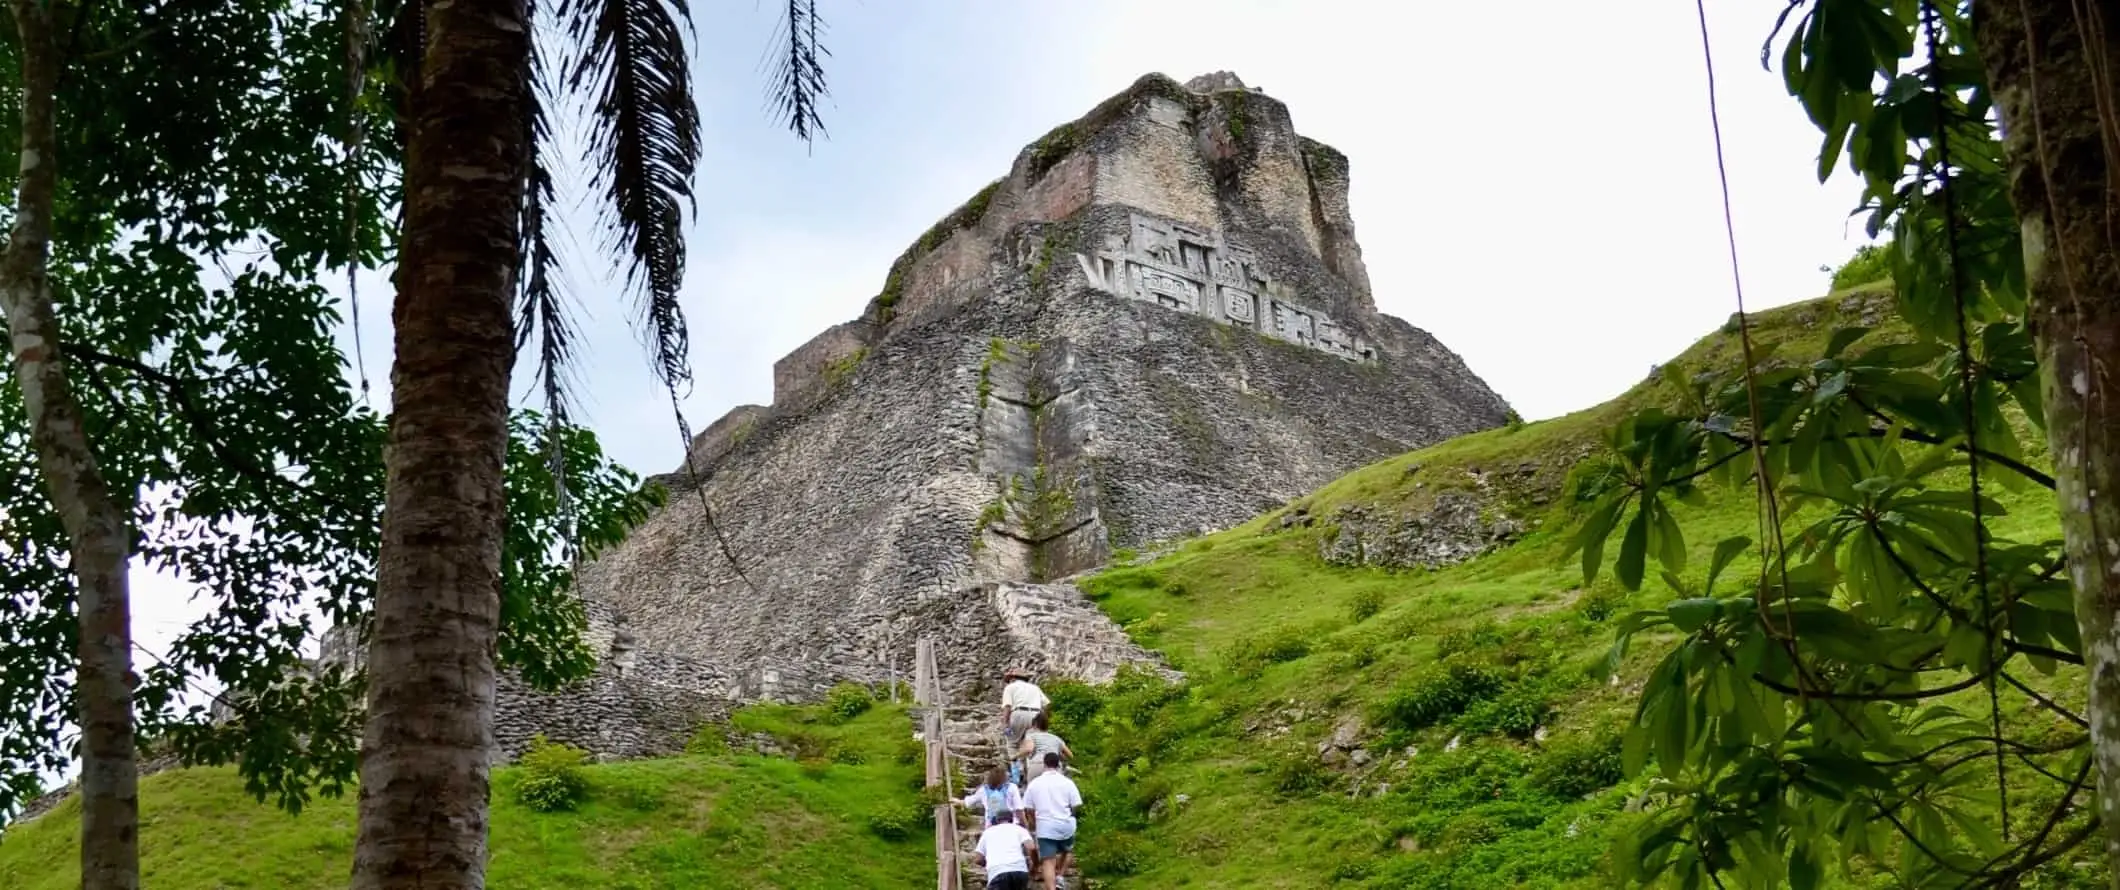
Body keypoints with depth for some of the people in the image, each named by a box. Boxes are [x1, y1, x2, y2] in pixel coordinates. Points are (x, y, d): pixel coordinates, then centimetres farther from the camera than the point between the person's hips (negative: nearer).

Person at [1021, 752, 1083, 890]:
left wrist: (1033, 825, 23)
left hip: (1045, 828, 0)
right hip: (1066, 825, 1)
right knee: (1067, 851, 27)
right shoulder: (1067, 782, -2)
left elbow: (1029, 809, 6)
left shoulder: (1034, 783, 2)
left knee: (1048, 862, -5)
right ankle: (1059, 878, 12)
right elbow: (1077, 806, -3)